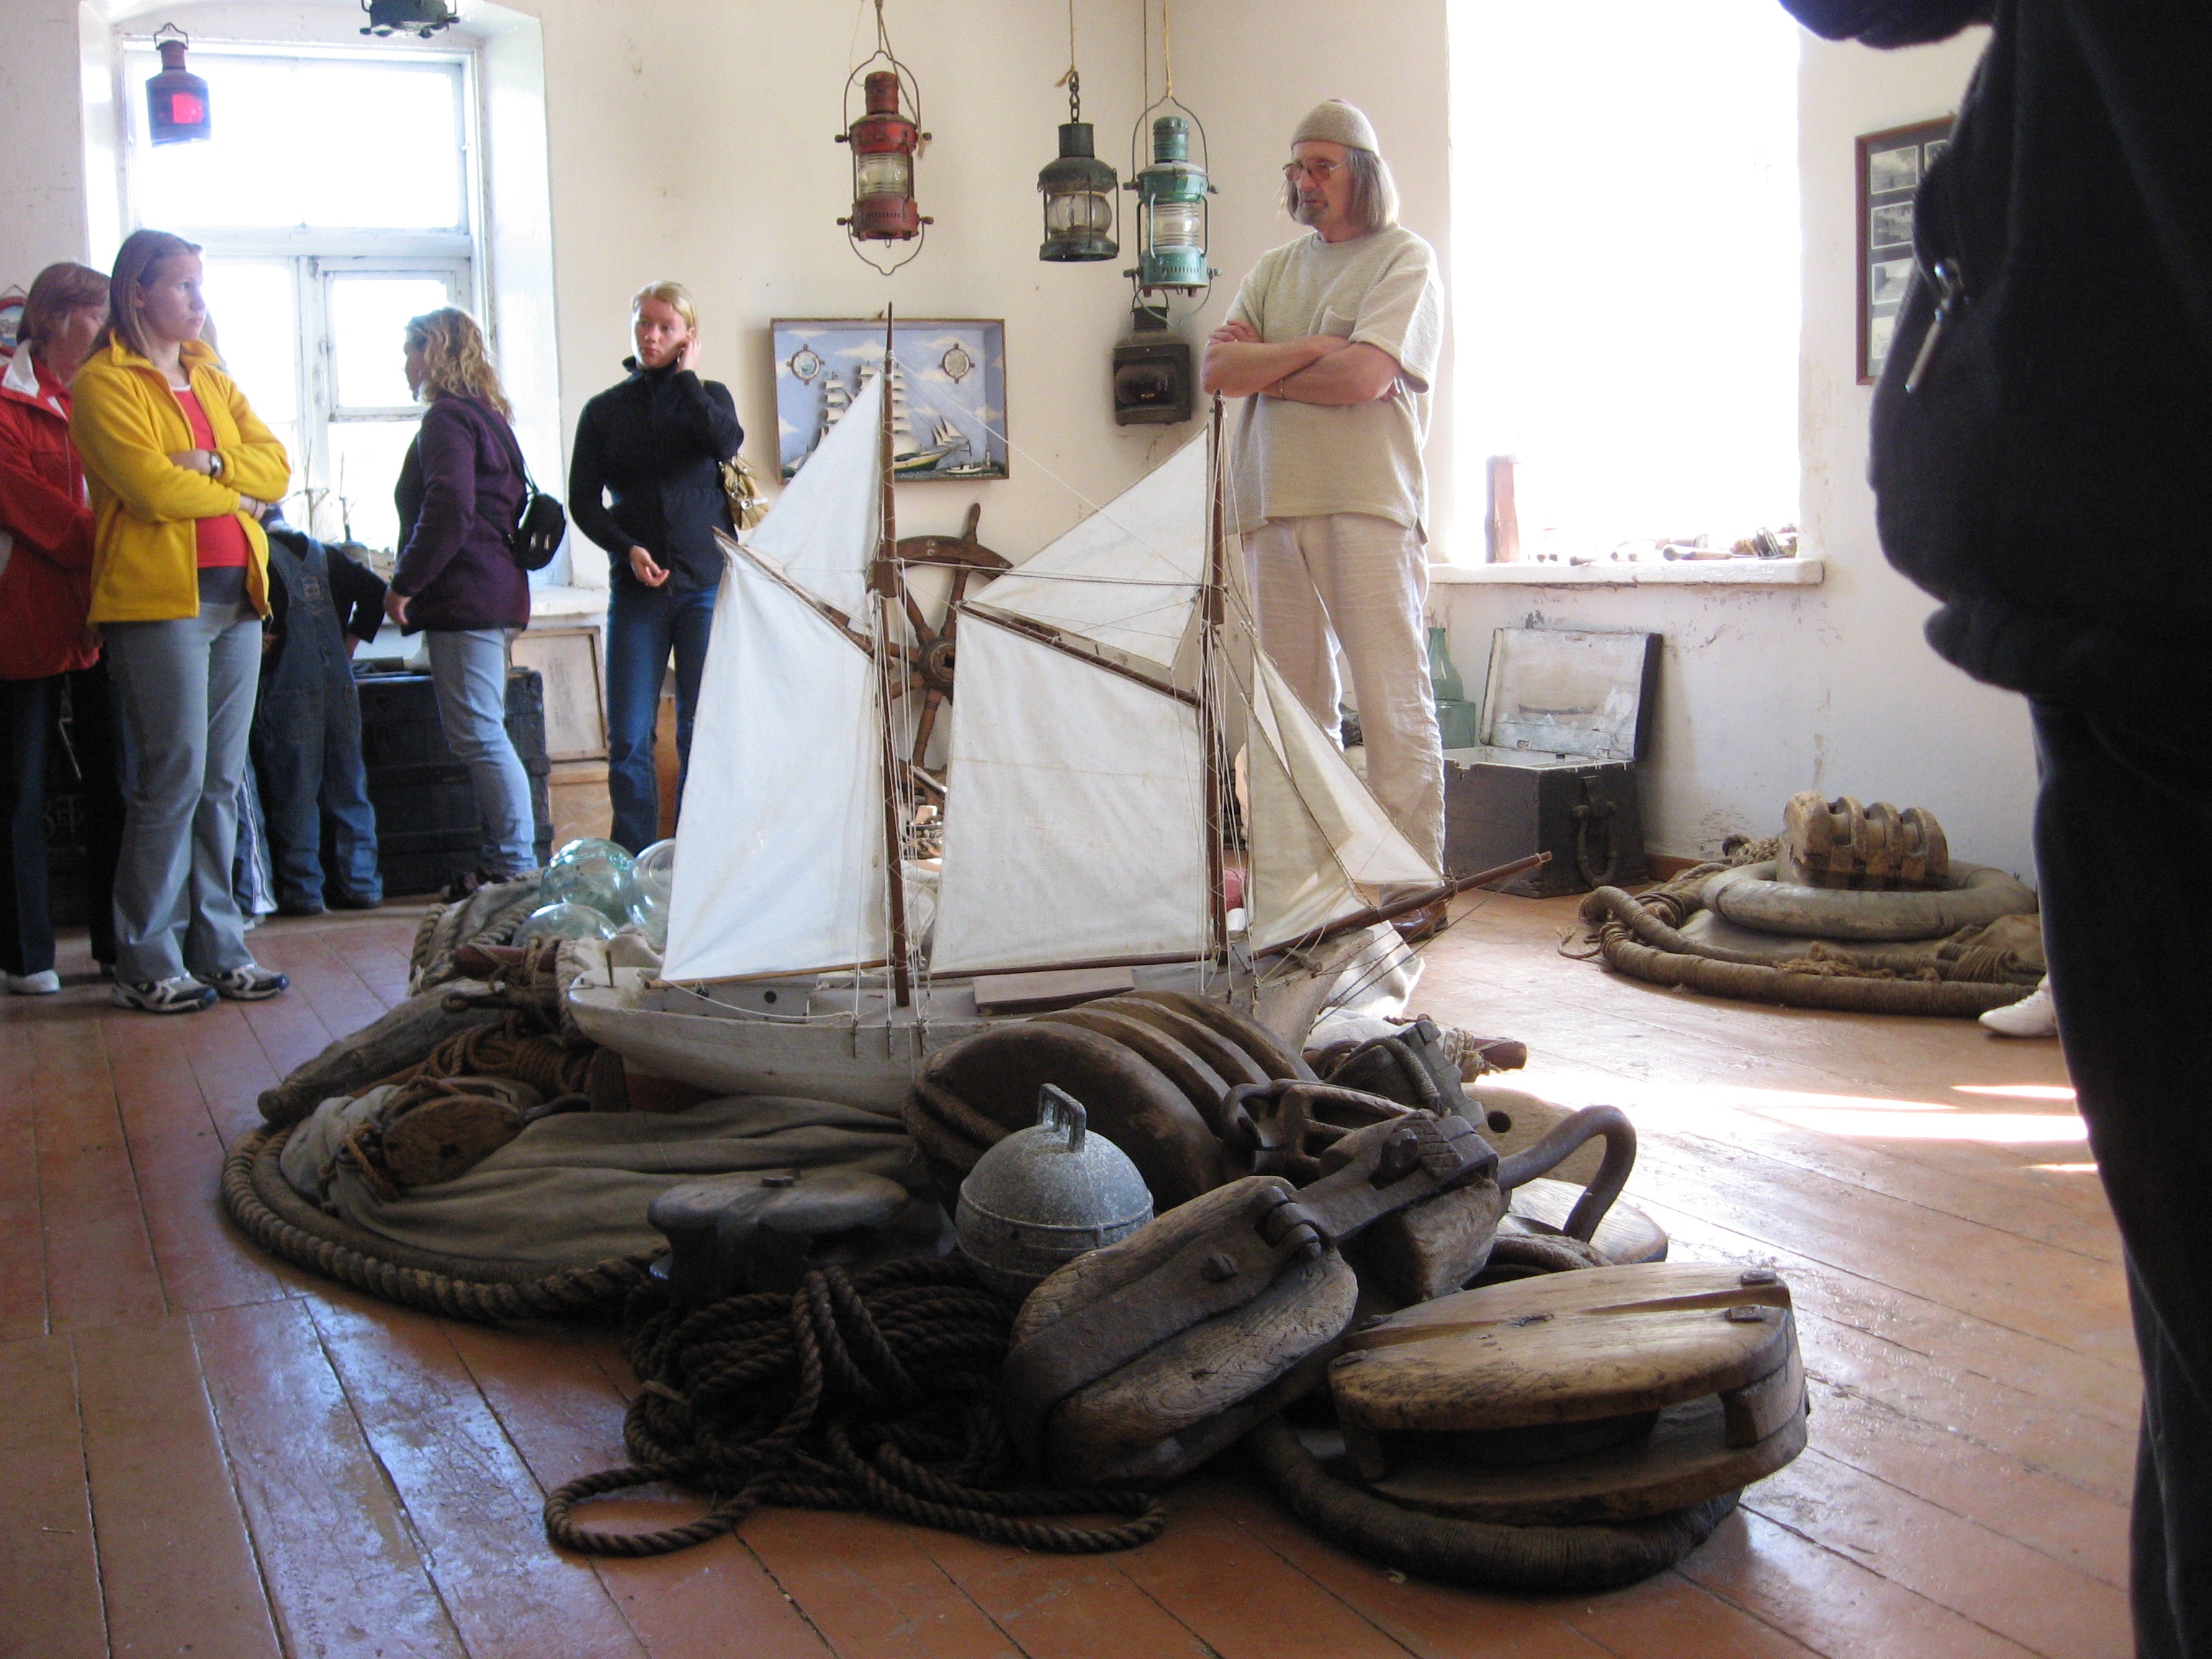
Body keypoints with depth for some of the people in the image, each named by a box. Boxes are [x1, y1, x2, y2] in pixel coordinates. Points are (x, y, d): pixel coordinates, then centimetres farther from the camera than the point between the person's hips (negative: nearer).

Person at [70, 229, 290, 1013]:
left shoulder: (214, 380, 20)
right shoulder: (103, 383, -2)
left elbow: (276, 468, 8)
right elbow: (152, 487, -14)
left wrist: (214, 463, -10)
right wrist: (237, 496, 1)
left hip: (235, 596, 7)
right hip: (158, 599, -7)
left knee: (222, 782, 7)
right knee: (174, 780, -7)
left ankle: (218, 949, 13)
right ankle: (147, 963, 1)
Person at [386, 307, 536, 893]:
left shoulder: (448, 419, -10)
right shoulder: (486, 415, 20)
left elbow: (448, 510, -22)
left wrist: (404, 583, -15)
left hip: (464, 596, -10)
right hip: (494, 590, 10)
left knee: (478, 736, -9)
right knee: (480, 735, 12)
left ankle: (518, 865, -8)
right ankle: (500, 860, 15)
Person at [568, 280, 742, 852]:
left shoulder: (709, 396, 9)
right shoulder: (605, 411, 10)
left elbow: (727, 441, -14)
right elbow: (583, 500, 6)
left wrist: (687, 377, -4)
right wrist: (627, 549, -10)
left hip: (706, 584, -1)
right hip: (637, 590, 1)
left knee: (704, 734, 0)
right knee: (629, 739, -3)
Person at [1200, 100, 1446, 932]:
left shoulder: (1404, 260, 2)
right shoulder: (1275, 268, 20)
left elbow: (1365, 376, -14)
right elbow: (1217, 370, 7)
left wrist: (1262, 369, 0)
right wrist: (1310, 348, -7)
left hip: (1369, 508, -6)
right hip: (1276, 507, 6)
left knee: (1394, 703, -7)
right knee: (1295, 705, 7)